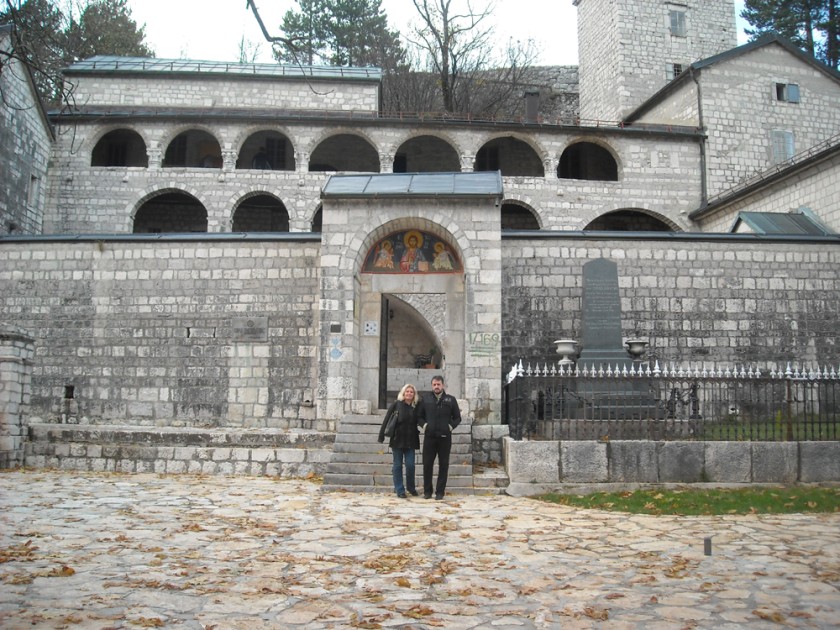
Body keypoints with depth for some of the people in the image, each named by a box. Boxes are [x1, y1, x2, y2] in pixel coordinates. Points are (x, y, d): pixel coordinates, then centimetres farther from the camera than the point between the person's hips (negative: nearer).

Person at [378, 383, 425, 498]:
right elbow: (386, 420, -3)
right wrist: (381, 436, -6)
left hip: (410, 441, 1)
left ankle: (411, 487, 22)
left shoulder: (417, 406, 2)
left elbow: (420, 420, 0)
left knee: (410, 465, 0)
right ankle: (399, 490, 13)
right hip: (397, 440, -1)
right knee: (397, 465, 4)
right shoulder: (396, 404, -2)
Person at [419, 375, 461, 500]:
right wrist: (424, 425, -3)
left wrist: (451, 426, -3)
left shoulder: (450, 399, 7)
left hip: (445, 437, 0)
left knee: (443, 465, 3)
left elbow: (457, 417, 12)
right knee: (427, 464, 2)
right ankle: (427, 490, 12)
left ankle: (440, 491, 10)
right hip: (429, 437, 0)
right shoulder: (426, 398, 8)